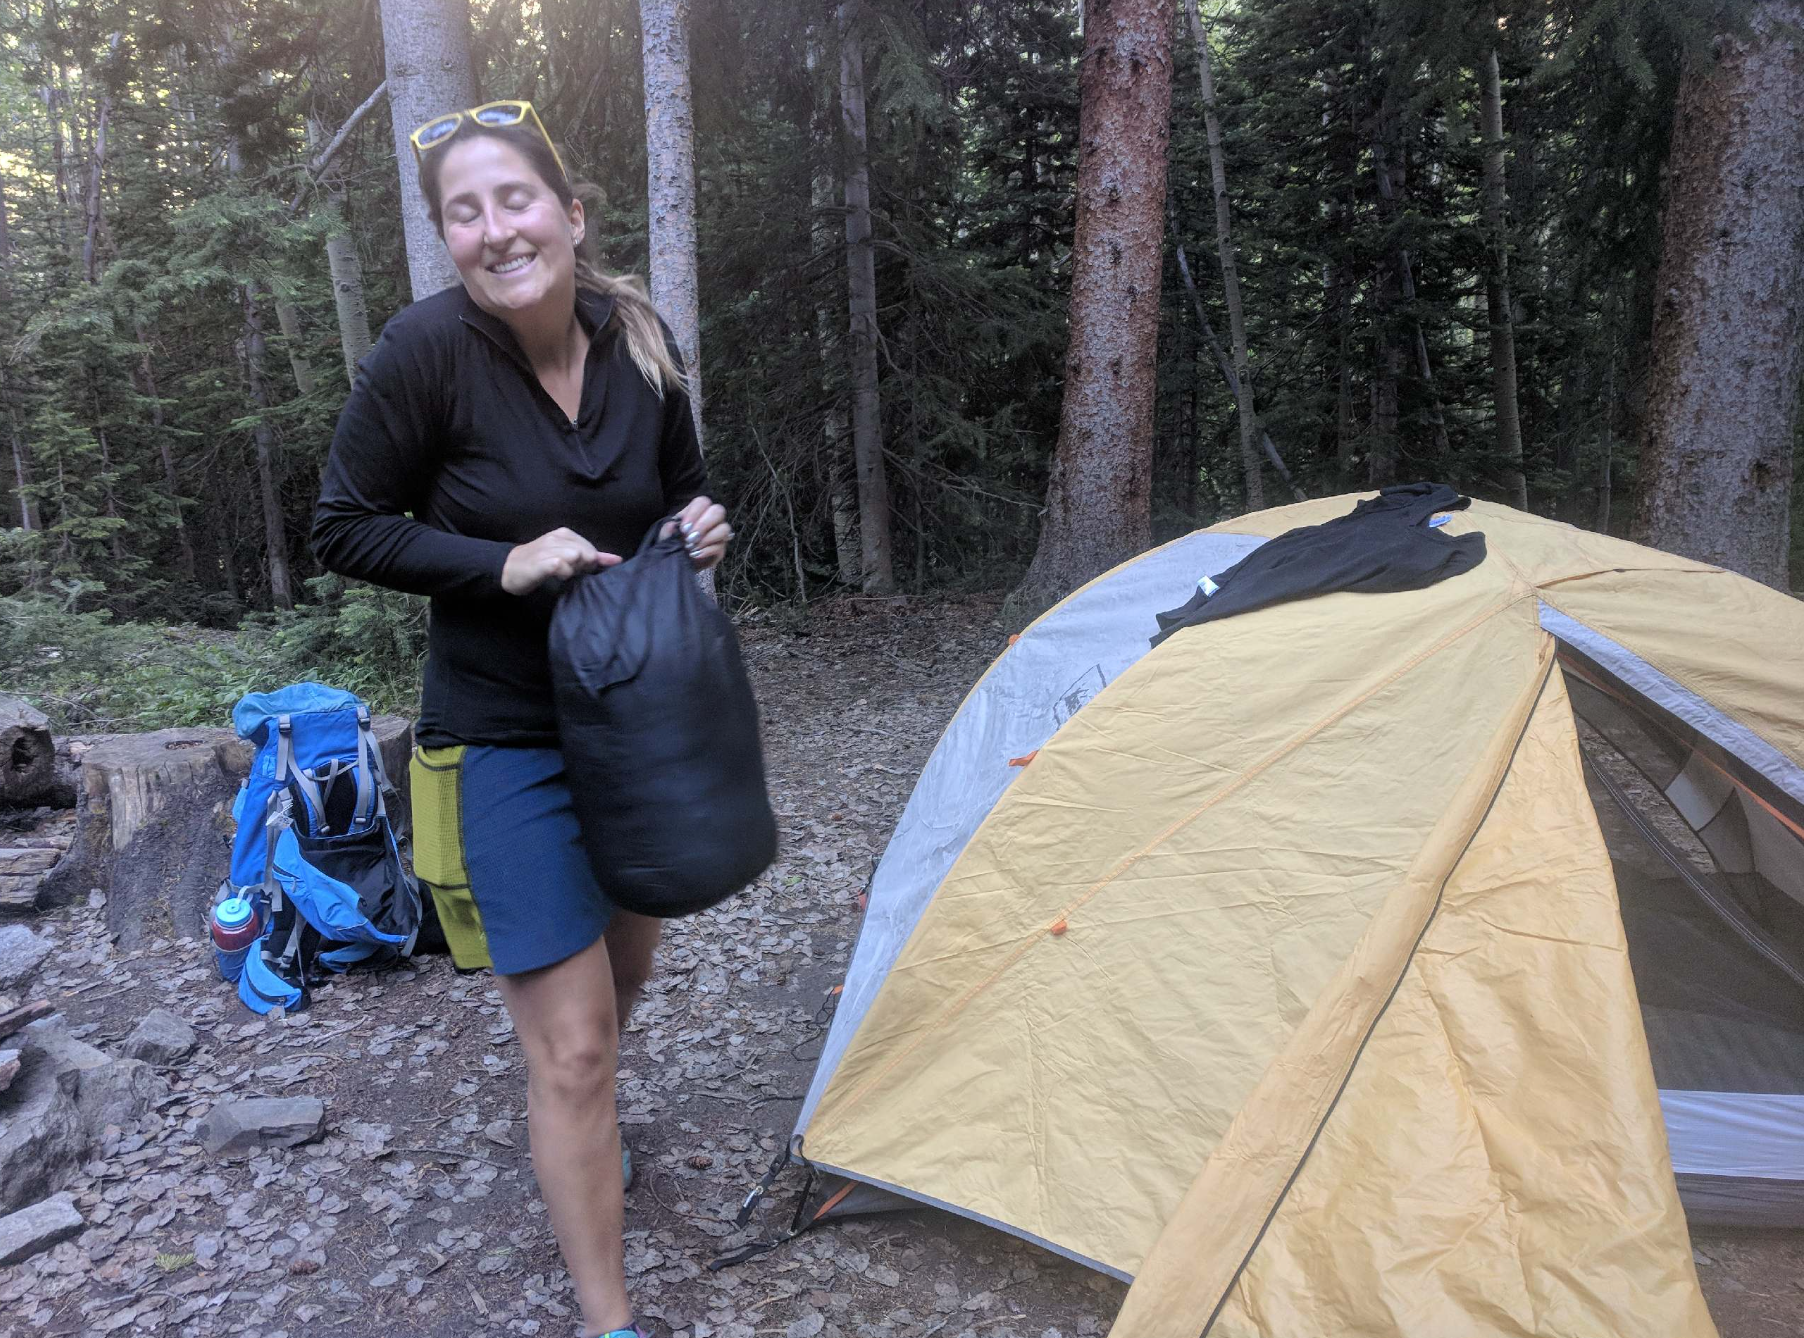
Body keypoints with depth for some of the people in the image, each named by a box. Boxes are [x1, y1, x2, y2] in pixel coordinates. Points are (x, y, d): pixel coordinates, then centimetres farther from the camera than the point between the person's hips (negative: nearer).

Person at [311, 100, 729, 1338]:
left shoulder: (640, 343, -6)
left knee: (624, 966, 25)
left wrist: (700, 529, -12)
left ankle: (581, 1130, 57)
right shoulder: (428, 351, -19)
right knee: (571, 1041, -3)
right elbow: (347, 531, -11)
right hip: (507, 740, -5)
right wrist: (503, 566, -23)